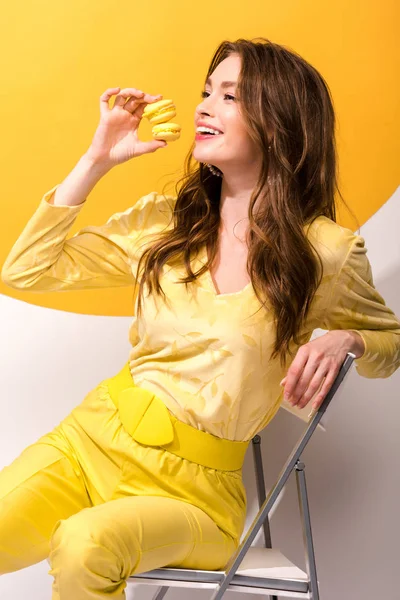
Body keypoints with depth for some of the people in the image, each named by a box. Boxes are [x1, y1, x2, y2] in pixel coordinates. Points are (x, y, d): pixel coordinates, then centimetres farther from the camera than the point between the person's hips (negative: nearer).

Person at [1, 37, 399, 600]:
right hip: (95, 433, 3)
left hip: (196, 485, -3)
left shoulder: (327, 252, -3)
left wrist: (344, 341, -11)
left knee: (85, 543, -32)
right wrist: (97, 159, 0)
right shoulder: (164, 220, 6)